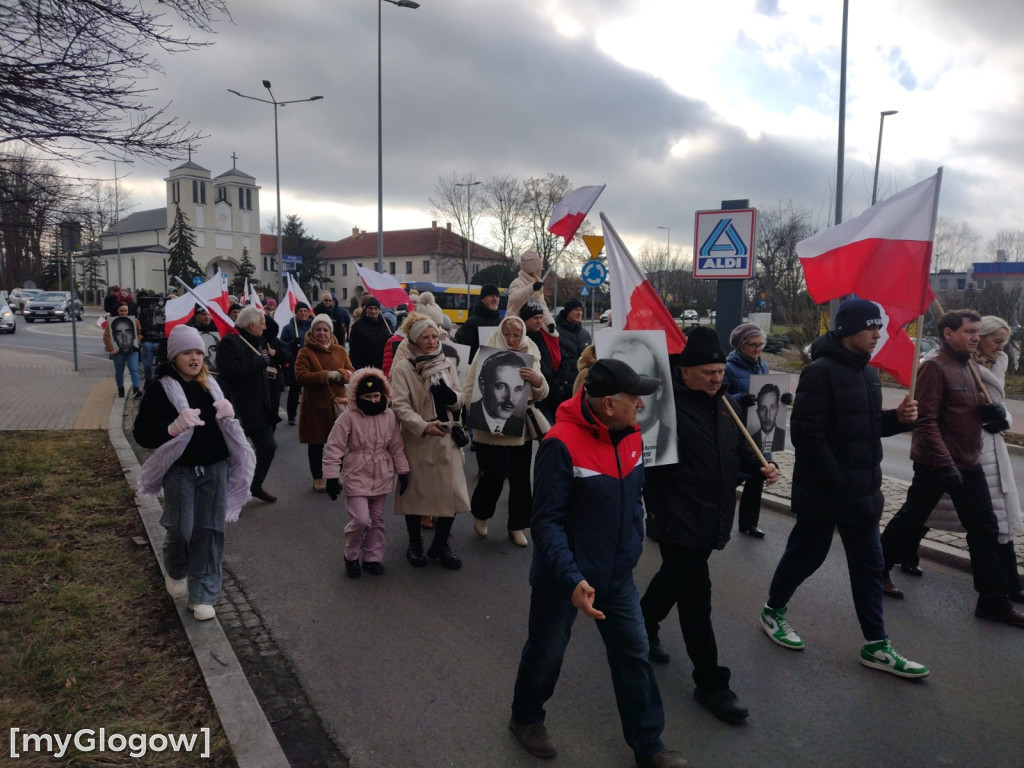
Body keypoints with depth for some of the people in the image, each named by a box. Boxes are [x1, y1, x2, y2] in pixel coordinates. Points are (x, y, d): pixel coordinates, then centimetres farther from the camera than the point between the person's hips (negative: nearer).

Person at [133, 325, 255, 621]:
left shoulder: (212, 385, 8)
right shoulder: (160, 390, -6)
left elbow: (228, 426, 18)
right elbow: (142, 434, -9)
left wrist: (229, 415, -6)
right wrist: (174, 427, -26)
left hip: (215, 469, 4)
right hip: (180, 471, -3)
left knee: (209, 531, 4)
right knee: (181, 529, 0)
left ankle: (202, 596, 16)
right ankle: (175, 571, 35)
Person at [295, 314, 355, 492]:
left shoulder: (340, 350, 8)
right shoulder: (305, 352, -5)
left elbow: (351, 373, 6)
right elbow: (300, 377, -15)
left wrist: (341, 374, -17)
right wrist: (326, 375, -21)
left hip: (338, 403, 3)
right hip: (315, 406, -3)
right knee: (316, 443, 7)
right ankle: (317, 477, 22)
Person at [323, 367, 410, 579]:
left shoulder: (390, 417, -3)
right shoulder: (348, 417, -14)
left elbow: (396, 447, 6)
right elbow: (333, 448, -12)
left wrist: (402, 472, 6)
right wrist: (332, 476, -14)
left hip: (381, 478, 4)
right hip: (356, 477, -4)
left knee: (376, 520, 13)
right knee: (361, 520, -11)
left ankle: (372, 558, 29)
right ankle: (351, 557, 14)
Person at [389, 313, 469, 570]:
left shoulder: (447, 364, 7)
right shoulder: (402, 367, -8)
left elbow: (460, 401, 10)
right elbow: (400, 405, -15)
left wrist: (451, 396, -14)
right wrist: (424, 426, -27)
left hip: (447, 439, 4)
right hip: (416, 440, -3)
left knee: (452, 495, 2)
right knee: (415, 493, 9)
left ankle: (440, 544, 22)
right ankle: (415, 544, 30)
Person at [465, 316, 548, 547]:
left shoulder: (530, 357, 5)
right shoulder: (484, 356, -7)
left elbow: (541, 395, 7)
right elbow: (470, 391, -9)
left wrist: (537, 380, -15)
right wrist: (481, 419, -20)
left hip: (521, 431, 4)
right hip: (489, 432, -4)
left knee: (520, 479, 8)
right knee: (493, 477, 1)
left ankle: (516, 527, 25)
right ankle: (480, 515, 30)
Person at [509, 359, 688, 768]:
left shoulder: (631, 436, -5)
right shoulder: (562, 445, -27)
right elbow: (547, 521, -26)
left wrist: (633, 546, 12)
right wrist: (571, 579, -34)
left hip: (617, 575, 6)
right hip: (564, 577, -6)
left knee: (634, 655, 13)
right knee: (546, 653, 16)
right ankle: (526, 718, 43)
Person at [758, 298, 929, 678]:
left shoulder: (867, 372, 11)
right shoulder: (821, 372, -18)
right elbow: (806, 434, -23)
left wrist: (898, 418, -1)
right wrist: (836, 480, -22)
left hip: (862, 489, 8)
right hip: (822, 490, -8)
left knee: (869, 564, 12)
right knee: (806, 555, 8)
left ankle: (875, 645, 22)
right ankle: (772, 611, 31)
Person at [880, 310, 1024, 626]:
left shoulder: (968, 367, 13)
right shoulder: (934, 367, -15)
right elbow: (926, 420, -22)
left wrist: (992, 412, -2)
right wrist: (945, 464, -28)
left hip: (969, 464, 8)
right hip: (936, 464, -8)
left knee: (985, 529, 8)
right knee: (911, 520, 6)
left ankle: (994, 601, 16)